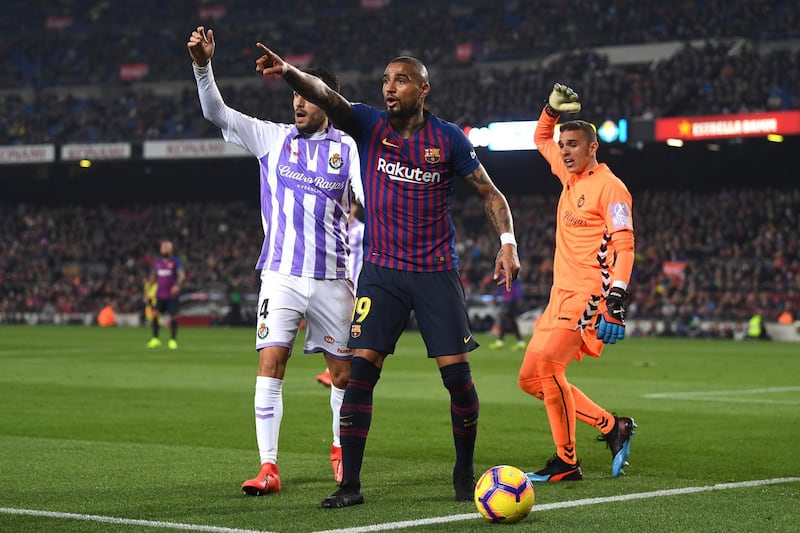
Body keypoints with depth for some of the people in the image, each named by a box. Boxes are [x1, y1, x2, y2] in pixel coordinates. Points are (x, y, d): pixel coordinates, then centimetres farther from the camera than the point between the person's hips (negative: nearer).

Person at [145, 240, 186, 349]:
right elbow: (152, 277, 20)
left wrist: (177, 284, -31)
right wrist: (147, 291, 15)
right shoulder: (157, 261, 11)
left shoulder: (176, 260, -1)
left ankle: (173, 340, 10)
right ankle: (155, 339, -1)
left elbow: (182, 274, -12)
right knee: (155, 314, -10)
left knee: (173, 317, -2)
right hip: (159, 294, 3)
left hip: (172, 295, -3)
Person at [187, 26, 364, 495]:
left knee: (344, 372, 7)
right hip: (281, 275, 0)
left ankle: (342, 451, 30)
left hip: (332, 277, 0)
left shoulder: (348, 148, 3)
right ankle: (269, 468, -10)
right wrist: (203, 66, -19)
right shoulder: (273, 138, 5)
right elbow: (217, 113, -3)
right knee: (271, 363, -11)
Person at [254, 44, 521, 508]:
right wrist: (290, 73, -37)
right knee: (361, 371, -9)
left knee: (457, 375, -2)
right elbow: (326, 97, -18)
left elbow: (491, 194, 8)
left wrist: (508, 243, -6)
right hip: (381, 270, 1)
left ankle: (465, 474, 18)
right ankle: (350, 484, -2)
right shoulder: (369, 125, 1)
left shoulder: (448, 138, -1)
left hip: (438, 272, 0)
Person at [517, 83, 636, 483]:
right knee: (530, 379, 6)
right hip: (561, 296, 9)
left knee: (548, 364, -24)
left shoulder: (609, 187, -9)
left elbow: (624, 246, -16)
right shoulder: (569, 175, 15)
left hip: (589, 297, -9)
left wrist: (615, 305, -25)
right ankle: (612, 427, 11)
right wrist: (552, 108, 15)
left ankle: (566, 461, -13)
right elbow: (541, 138, 34)